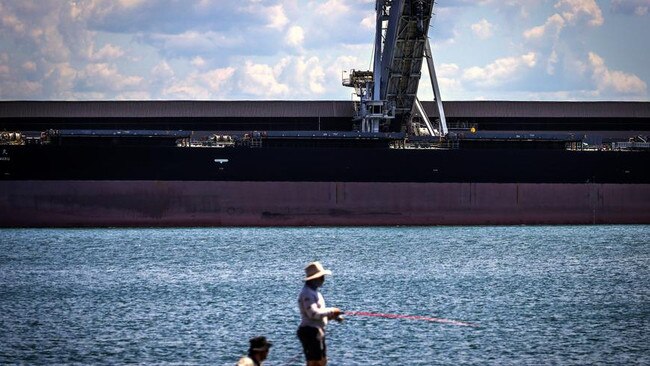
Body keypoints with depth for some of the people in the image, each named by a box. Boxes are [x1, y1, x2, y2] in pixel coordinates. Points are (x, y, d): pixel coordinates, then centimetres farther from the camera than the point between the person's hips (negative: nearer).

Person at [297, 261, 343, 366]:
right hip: (310, 332, -11)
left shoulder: (314, 292, 17)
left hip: (318, 332, 11)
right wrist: (331, 311, -17)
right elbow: (313, 313, -27)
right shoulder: (307, 294, -17)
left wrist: (333, 315, 6)